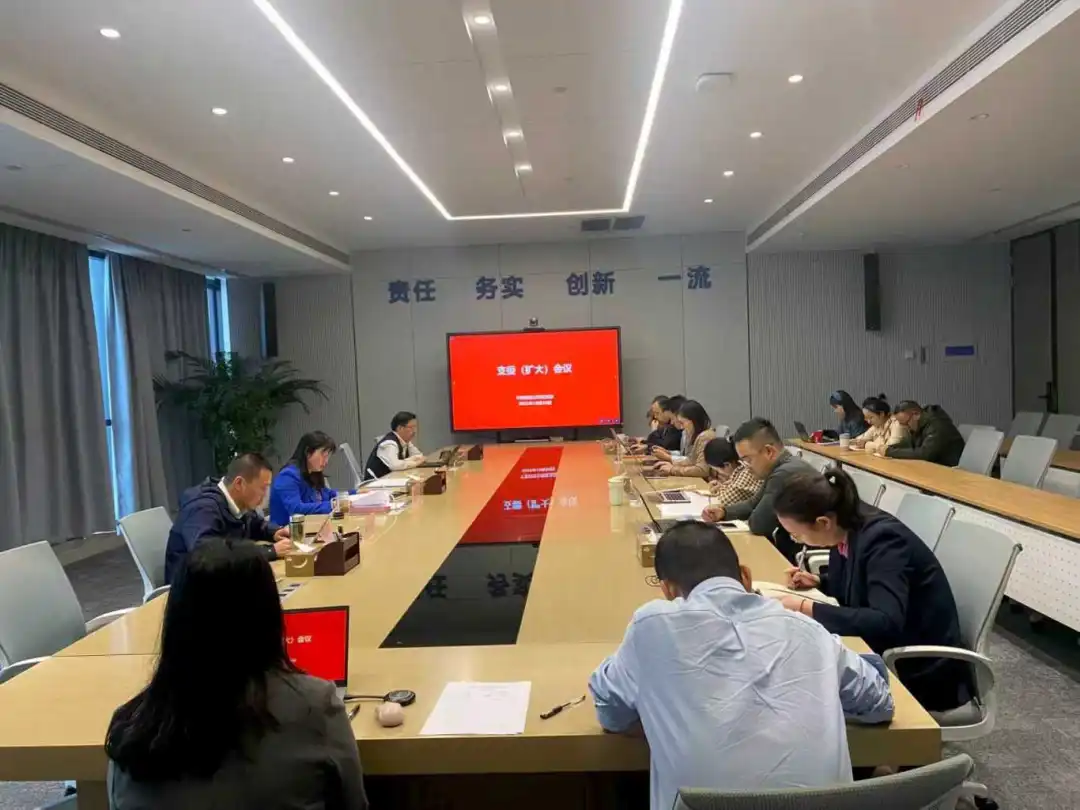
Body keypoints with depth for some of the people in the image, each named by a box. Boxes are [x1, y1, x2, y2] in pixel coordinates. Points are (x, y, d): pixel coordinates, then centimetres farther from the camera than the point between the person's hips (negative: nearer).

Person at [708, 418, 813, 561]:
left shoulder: (786, 474, -27)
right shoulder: (780, 467, 6)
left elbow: (758, 525, -24)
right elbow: (754, 503, 19)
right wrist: (723, 511, 2)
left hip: (798, 556, -8)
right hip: (788, 545, 8)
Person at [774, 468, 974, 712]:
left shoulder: (883, 540, -26)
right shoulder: (848, 527, -4)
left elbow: (887, 623, -36)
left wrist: (807, 609, -34)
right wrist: (819, 581, -2)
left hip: (922, 672, -7)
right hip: (888, 654, 7)